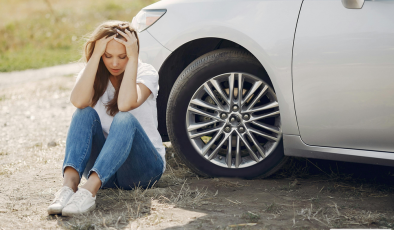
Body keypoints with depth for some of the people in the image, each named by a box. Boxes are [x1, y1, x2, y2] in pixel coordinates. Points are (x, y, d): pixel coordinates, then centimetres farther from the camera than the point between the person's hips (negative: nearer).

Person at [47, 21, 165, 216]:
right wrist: (96, 55, -21)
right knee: (85, 113, -24)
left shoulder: (146, 73, -5)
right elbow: (79, 101, -23)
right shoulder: (92, 74, 2)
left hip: (143, 165, -2)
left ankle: (89, 190, -53)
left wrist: (133, 58, -23)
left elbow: (125, 104, -28)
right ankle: (69, 184, -46)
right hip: (102, 164, 3)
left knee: (124, 120, -33)